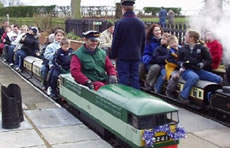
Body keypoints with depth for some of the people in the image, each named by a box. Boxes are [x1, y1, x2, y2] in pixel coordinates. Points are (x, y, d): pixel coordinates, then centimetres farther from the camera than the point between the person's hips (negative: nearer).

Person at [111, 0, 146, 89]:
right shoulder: (141, 23, 4)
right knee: (135, 78, 10)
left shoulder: (120, 23, -13)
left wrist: (113, 55, 2)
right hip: (136, 56, 4)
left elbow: (115, 41, -9)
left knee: (123, 79, 1)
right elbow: (143, 42, 10)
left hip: (123, 56, -4)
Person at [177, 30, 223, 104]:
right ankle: (183, 96, -26)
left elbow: (209, 60, 9)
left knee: (219, 79, -17)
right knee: (194, 77, -40)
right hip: (187, 70, -2)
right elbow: (178, 61, 16)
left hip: (199, 70, 2)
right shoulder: (183, 49, 10)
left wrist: (202, 64, -11)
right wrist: (181, 64, -7)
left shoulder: (201, 48, 6)